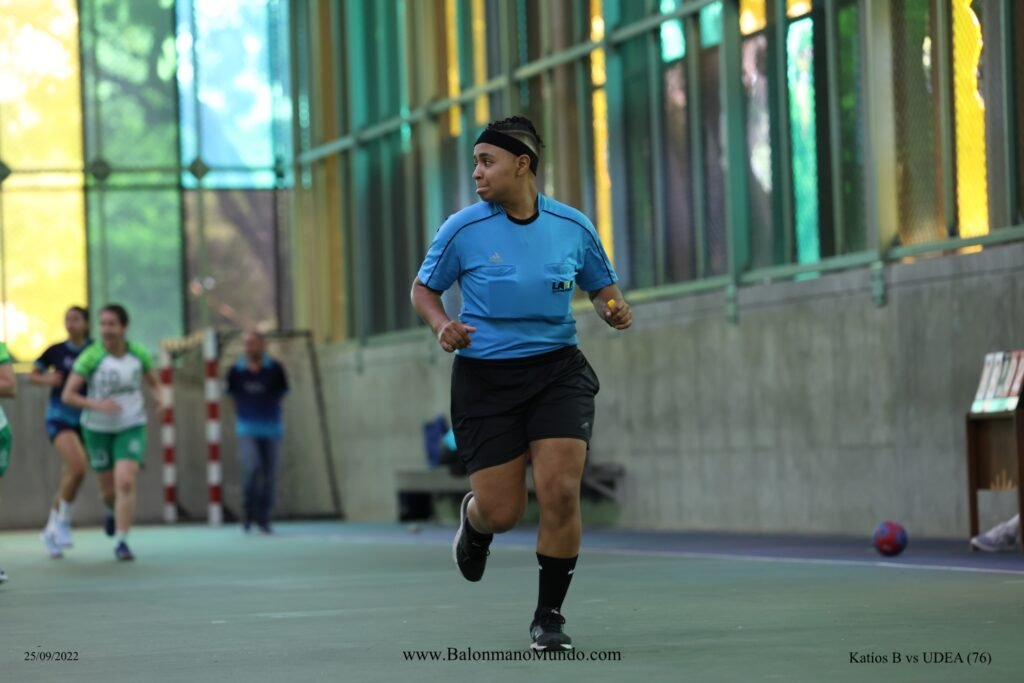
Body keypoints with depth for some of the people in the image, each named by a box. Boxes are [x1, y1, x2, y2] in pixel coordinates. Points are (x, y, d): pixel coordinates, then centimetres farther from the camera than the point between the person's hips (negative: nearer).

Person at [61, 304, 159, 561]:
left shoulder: (139, 354, -7)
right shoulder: (90, 357, -16)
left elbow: (153, 381, 12)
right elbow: (67, 395, -17)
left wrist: (156, 396, -11)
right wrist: (96, 405, -32)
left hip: (131, 427, 0)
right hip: (98, 429, 0)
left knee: (125, 483, -20)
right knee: (108, 489, 13)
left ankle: (121, 542, -14)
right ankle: (117, 511, 50)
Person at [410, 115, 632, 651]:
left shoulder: (573, 227, -1)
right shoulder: (463, 230, -6)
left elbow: (601, 287, 13)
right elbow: (423, 289, 7)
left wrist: (614, 310, -9)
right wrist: (441, 325, -13)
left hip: (557, 370, 1)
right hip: (485, 379, -1)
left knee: (560, 491, -15)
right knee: (502, 511, -2)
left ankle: (549, 616, 3)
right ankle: (473, 519, 39)